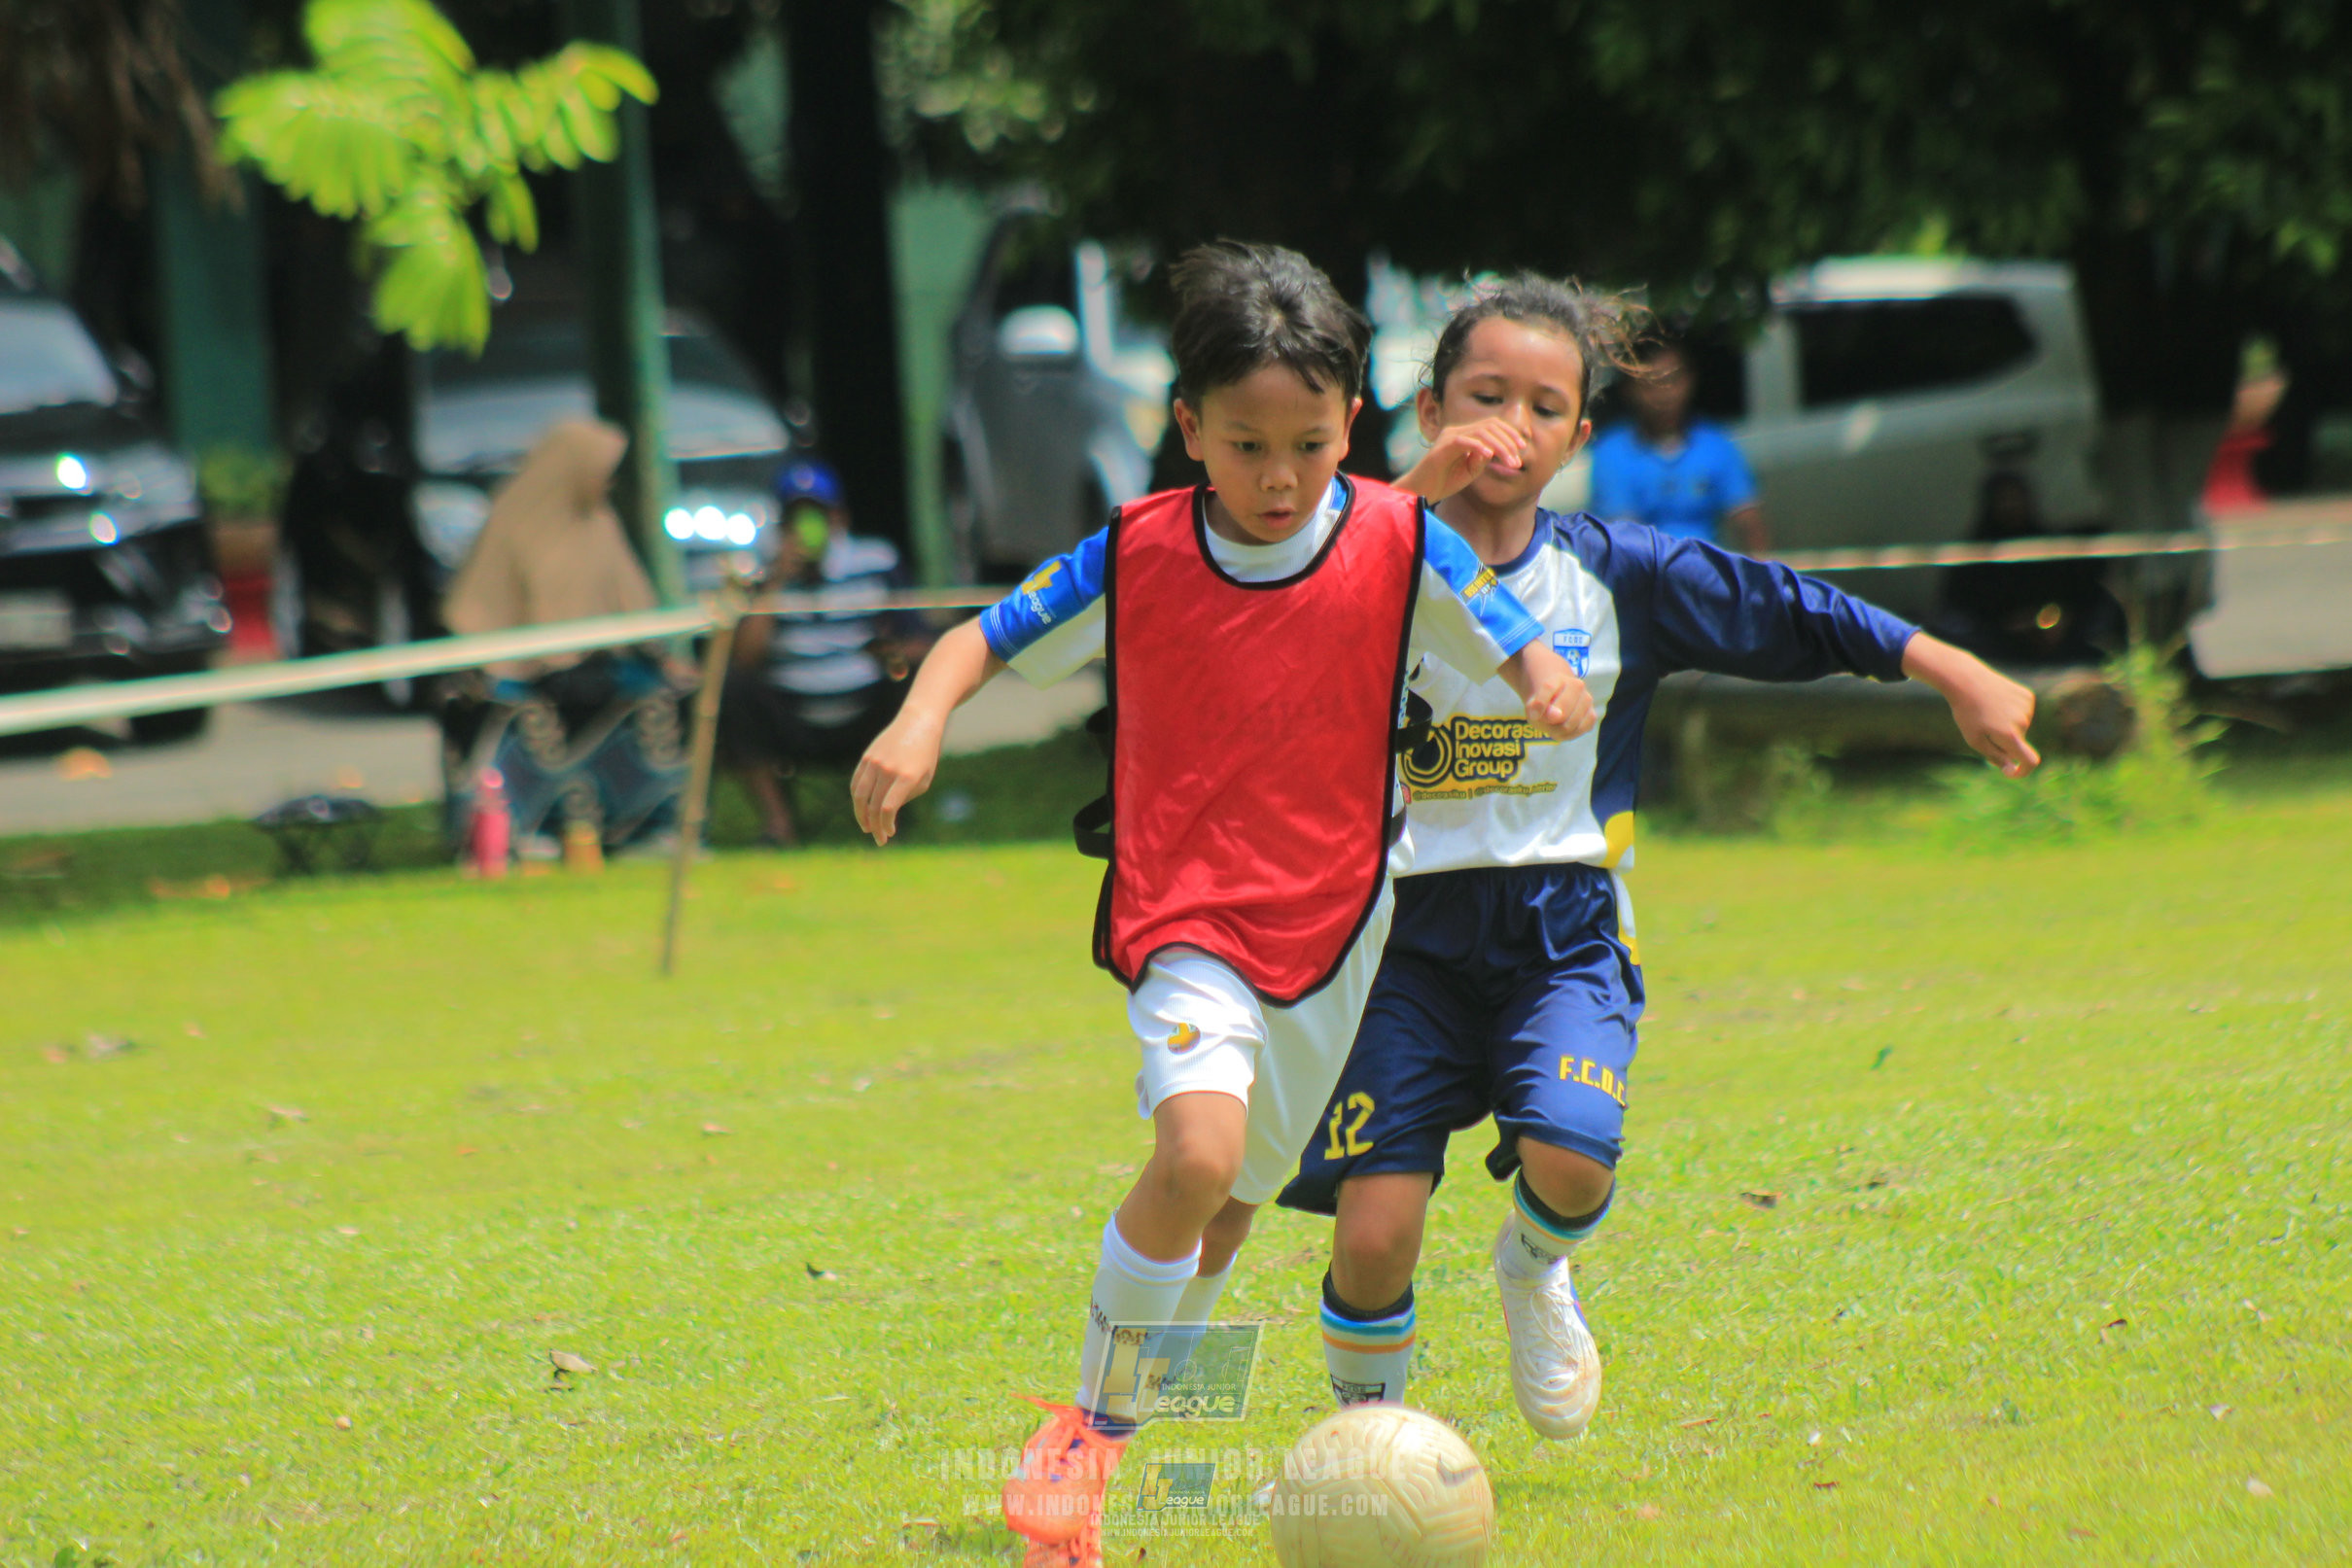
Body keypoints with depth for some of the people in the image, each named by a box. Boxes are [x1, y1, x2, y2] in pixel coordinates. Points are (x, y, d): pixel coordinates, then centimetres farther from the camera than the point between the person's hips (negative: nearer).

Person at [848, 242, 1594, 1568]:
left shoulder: (1401, 546, -6)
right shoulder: (1138, 557, -7)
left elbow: (1521, 647, 0)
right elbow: (988, 638, 2)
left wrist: (1551, 686, -24)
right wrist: (924, 716, -18)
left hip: (1330, 917, 3)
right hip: (1187, 913, -3)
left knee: (1232, 1202, 15)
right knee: (1200, 1149, -26)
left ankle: (1133, 1399, 42)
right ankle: (1095, 1427, -8)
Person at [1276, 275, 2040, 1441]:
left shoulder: (1618, 575, 6)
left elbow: (1787, 614, 8)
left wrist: (1956, 675, 2)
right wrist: (1418, 496, -28)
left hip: (1561, 920, 1)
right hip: (1406, 927, -1)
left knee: (1568, 1155, -25)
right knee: (1373, 1233, -11)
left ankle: (1535, 1268, 13)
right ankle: (1365, 1422, 19)